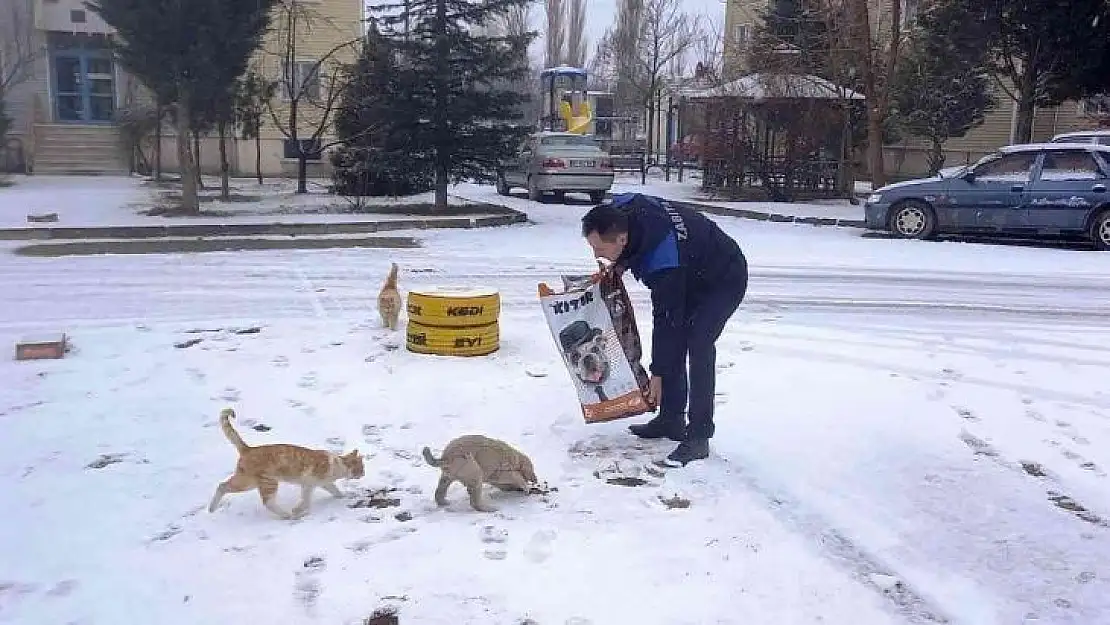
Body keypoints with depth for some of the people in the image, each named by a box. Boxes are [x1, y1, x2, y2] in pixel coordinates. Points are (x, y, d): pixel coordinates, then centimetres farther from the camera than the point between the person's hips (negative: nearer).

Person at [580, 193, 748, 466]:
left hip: (724, 280, -9)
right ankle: (671, 419, 16)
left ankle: (698, 437, -18)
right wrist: (623, 263, -7)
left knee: (698, 344, -22)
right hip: (690, 277, 9)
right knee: (673, 342, 5)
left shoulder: (664, 261, -41)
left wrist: (658, 374, -21)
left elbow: (665, 320, -31)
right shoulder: (618, 209, -19)